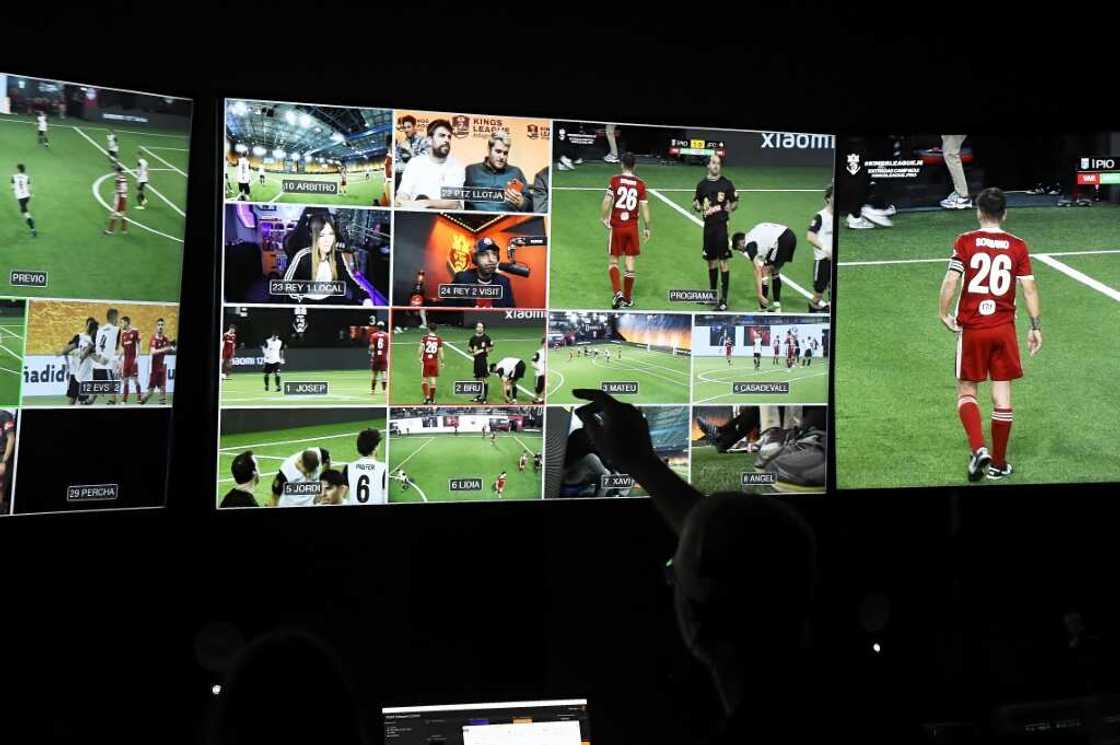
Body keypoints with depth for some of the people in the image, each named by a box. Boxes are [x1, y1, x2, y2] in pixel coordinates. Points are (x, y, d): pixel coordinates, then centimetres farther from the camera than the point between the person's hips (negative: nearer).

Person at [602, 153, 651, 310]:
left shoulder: (615, 180, -5)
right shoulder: (640, 184, -1)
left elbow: (607, 201, -12)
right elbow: (644, 207, -2)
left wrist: (603, 217, 3)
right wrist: (646, 228, 7)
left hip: (616, 226, -1)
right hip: (632, 227, 1)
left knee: (613, 260, 8)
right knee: (630, 263, 8)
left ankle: (618, 293, -10)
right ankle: (628, 299, 15)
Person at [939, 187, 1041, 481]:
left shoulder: (965, 242, -6)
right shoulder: (1018, 246, 0)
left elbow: (950, 282, -10)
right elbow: (1029, 288, -1)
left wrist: (943, 314, 4)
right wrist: (1035, 327, 5)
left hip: (971, 329, -2)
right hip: (1004, 329, 2)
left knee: (966, 392, 10)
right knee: (1002, 396, 8)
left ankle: (978, 448, -11)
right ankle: (998, 464, 14)